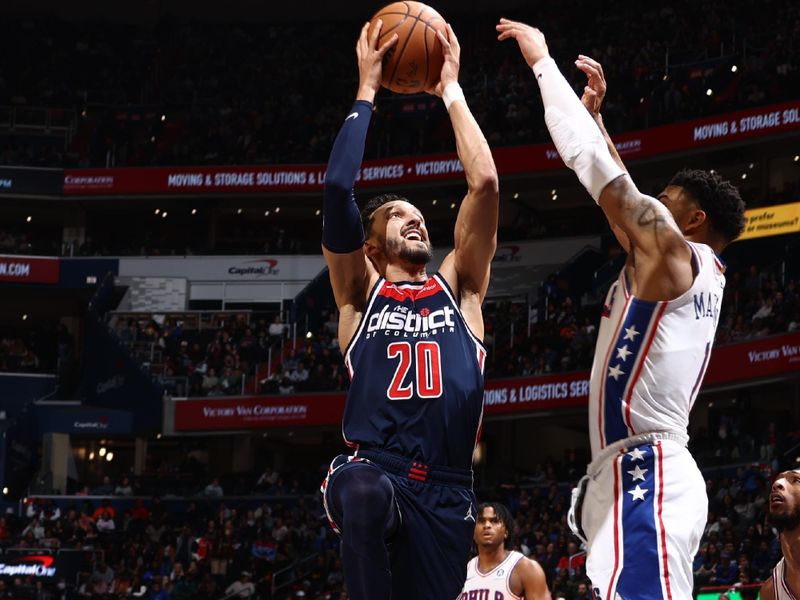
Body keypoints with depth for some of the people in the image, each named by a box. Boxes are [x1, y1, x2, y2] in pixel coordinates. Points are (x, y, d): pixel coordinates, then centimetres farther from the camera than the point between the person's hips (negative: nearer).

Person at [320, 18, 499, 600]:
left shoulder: (458, 287, 18)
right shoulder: (360, 292, 14)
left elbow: (484, 182, 8)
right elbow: (339, 188, 0)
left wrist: (451, 89, 13)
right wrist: (367, 92, 6)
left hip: (446, 490, 3)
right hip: (373, 471, -3)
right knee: (362, 492, -39)